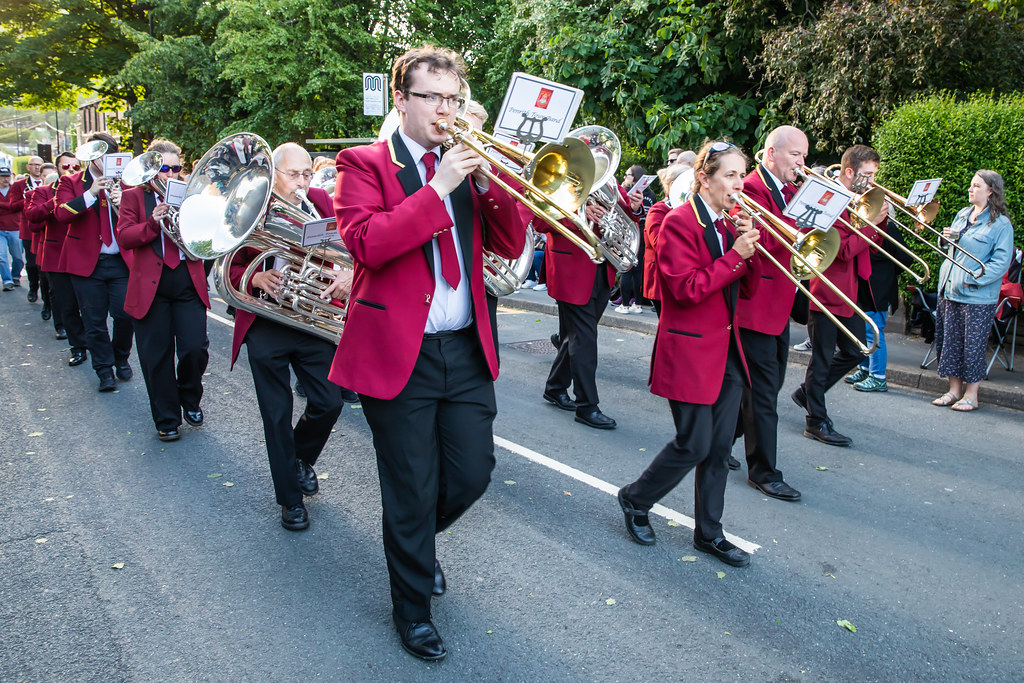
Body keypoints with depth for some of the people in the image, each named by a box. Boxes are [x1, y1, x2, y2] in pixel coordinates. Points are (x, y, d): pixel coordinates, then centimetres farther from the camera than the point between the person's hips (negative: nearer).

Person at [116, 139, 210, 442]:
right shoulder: (133, 196, 8)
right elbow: (124, 238, -4)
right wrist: (153, 223, -19)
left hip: (188, 283, 1)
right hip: (150, 286, -1)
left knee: (195, 349, -6)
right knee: (156, 357, 4)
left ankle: (190, 398, 23)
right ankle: (166, 420, 18)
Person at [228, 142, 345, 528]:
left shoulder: (320, 203, 4)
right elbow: (229, 270, 0)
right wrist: (256, 278, -20)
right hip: (266, 328, -1)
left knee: (329, 403, 0)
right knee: (277, 416, 5)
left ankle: (302, 457, 34)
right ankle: (290, 499, 21)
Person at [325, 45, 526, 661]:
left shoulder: (468, 164, 12)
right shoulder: (364, 164, -2)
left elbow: (511, 246, 3)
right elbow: (365, 242, -20)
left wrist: (489, 183, -11)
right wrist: (438, 189, -22)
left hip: (467, 348, 5)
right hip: (398, 351, -4)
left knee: (473, 471, 10)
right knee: (412, 490, 7)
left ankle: (418, 541, 43)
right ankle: (414, 608, 29)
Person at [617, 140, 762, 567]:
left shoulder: (728, 224, 12)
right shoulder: (679, 223, -12)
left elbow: (749, 287, 10)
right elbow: (687, 289, -20)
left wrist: (750, 244, -5)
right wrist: (734, 256, -20)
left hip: (727, 350, 8)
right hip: (691, 352, -8)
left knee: (720, 447, 10)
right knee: (694, 445, -3)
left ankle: (709, 533, 23)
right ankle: (635, 500, 22)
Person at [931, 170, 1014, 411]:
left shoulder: (1001, 224, -7)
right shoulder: (962, 214, 13)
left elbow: (1001, 262, -13)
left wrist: (974, 279, -21)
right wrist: (950, 238, -1)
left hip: (977, 296, -6)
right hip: (949, 291, 7)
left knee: (973, 345, 0)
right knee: (950, 341, 10)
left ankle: (971, 395, 10)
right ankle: (954, 390, 21)